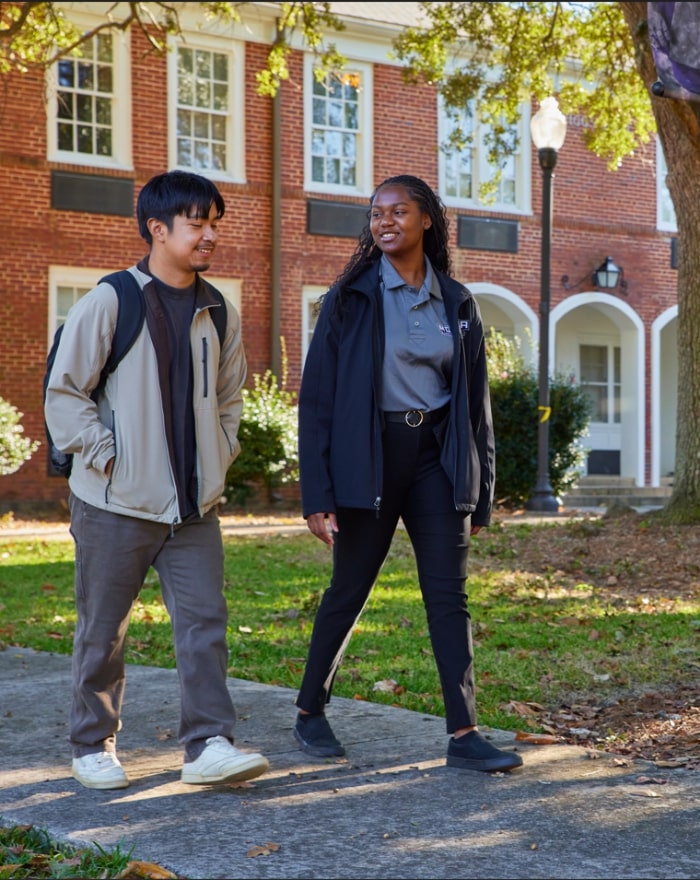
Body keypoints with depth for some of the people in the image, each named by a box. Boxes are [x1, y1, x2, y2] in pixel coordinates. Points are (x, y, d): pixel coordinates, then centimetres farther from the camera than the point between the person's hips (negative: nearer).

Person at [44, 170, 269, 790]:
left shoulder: (220, 313, 7)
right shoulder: (109, 302, -8)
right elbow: (64, 392, -6)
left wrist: (219, 456, 9)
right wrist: (106, 457, -11)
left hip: (195, 506, 4)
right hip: (117, 505, -4)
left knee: (205, 621, -3)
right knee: (104, 630, 7)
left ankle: (208, 745, 0)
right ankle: (93, 746, 21)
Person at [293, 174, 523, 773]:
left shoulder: (456, 303, 8)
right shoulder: (351, 297, -2)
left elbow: (474, 399, 12)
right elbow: (316, 396, -4)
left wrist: (479, 492, 9)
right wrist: (318, 493, -11)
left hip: (435, 458, 3)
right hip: (371, 457, -3)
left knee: (449, 594, -2)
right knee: (350, 590, 6)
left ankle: (464, 734, 0)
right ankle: (310, 712, 24)